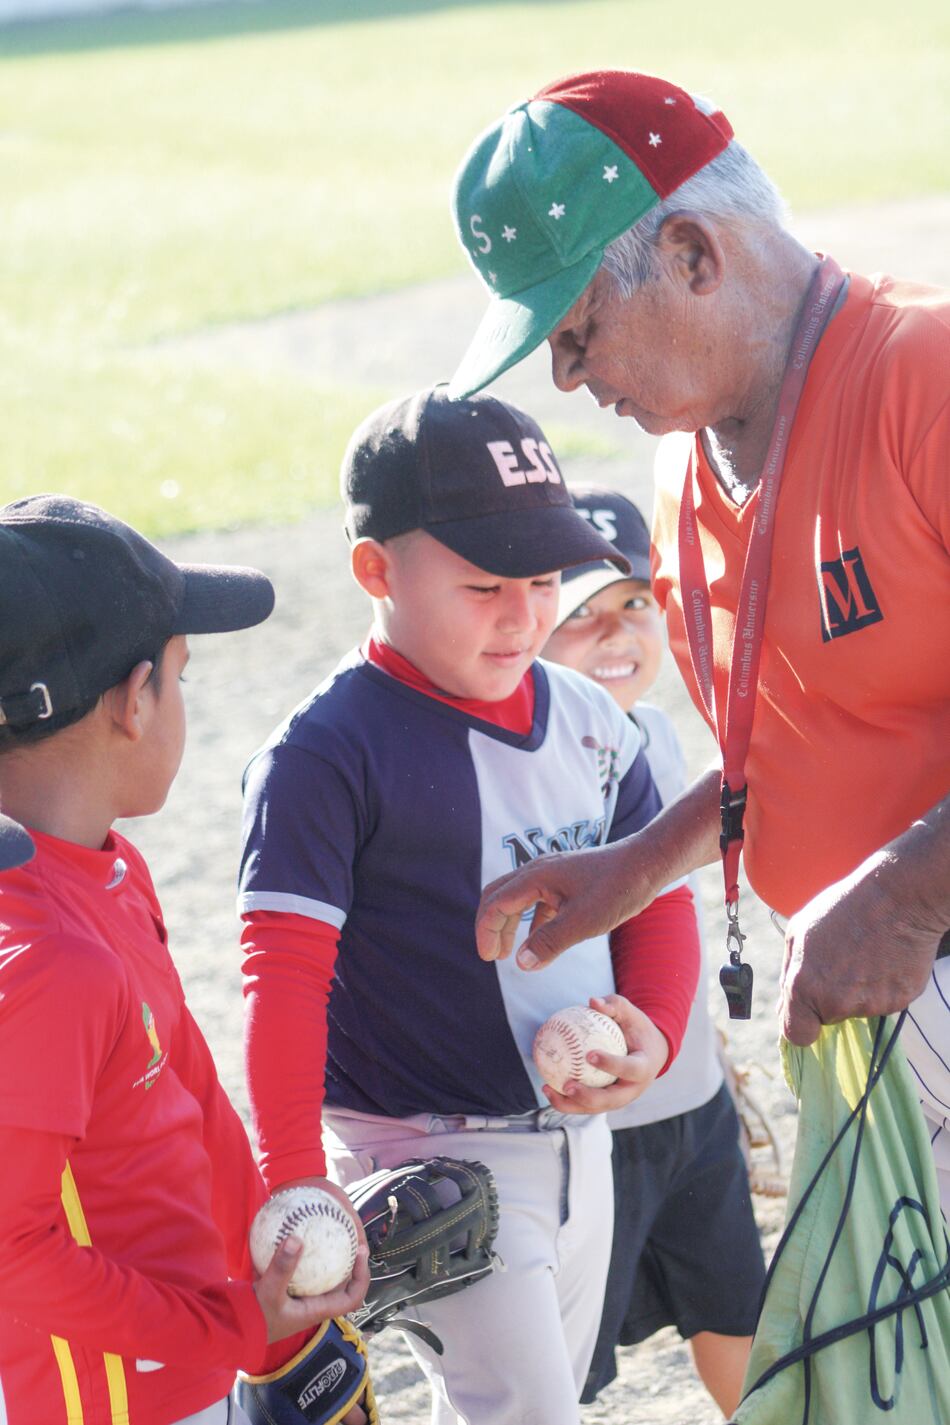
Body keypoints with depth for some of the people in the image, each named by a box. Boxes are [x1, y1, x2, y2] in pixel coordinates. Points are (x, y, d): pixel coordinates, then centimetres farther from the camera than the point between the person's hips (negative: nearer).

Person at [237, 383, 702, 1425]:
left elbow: (655, 896, 14)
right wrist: (292, 1182, -26)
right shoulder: (325, 754, -16)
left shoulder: (589, 723, 5)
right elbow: (285, 972, -20)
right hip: (426, 1161, -7)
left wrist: (655, 1030, -6)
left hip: (579, 1141, 7)